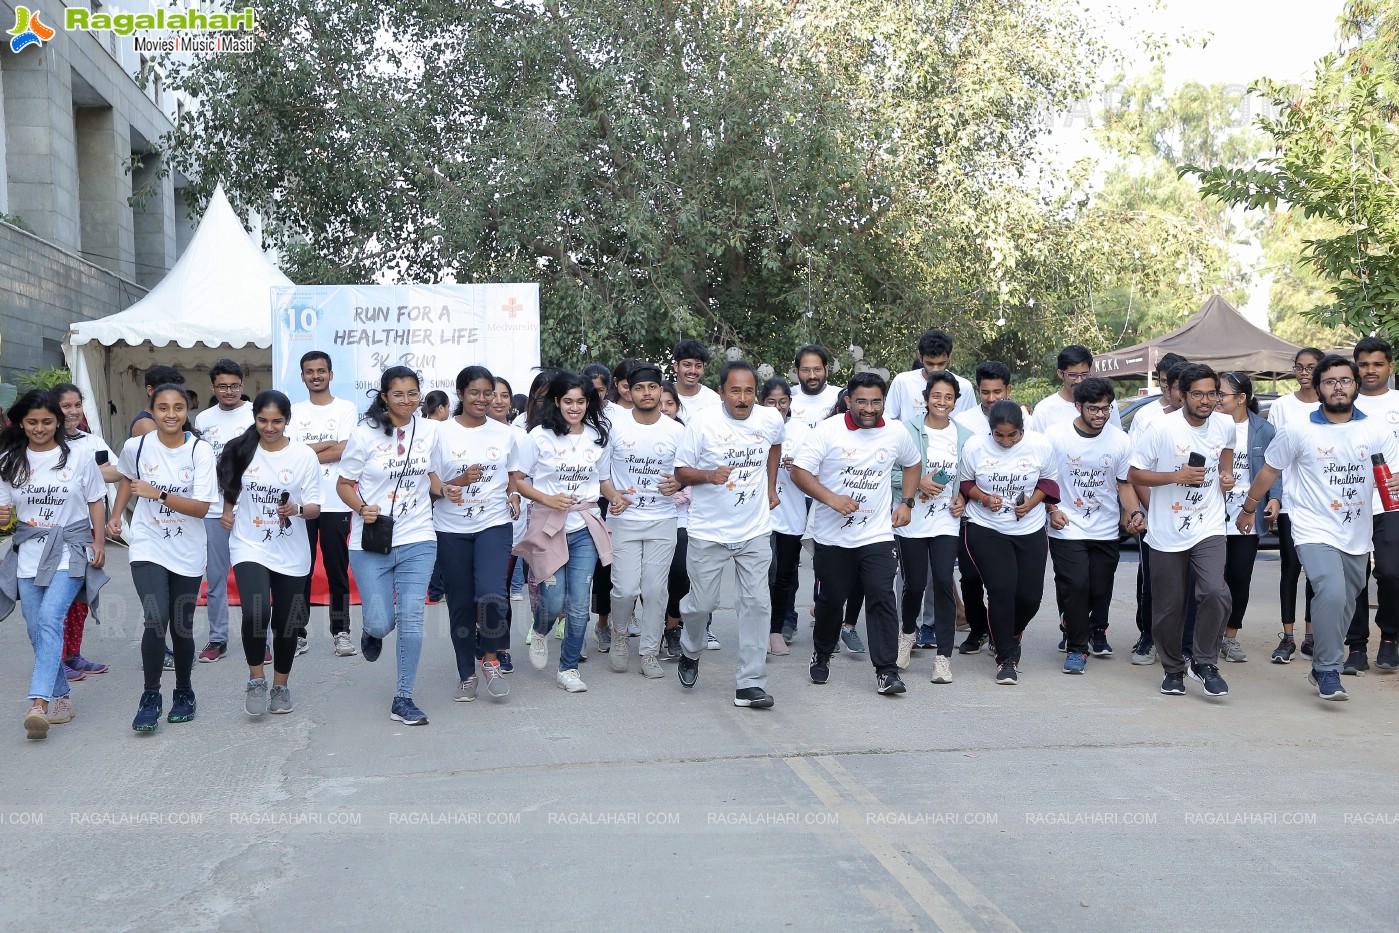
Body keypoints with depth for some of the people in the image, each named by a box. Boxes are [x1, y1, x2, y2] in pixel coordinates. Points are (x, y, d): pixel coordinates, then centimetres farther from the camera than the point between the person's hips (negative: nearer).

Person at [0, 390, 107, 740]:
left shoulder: (78, 457, 0)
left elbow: (95, 502, 7)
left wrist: (99, 543, -1)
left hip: (69, 550, -4)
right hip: (28, 552, 4)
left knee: (50, 618, -21)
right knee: (37, 631, 4)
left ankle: (39, 703, -28)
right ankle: (61, 698, 20)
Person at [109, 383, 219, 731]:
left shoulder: (200, 450, -12)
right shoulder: (136, 446, -5)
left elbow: (201, 507, -16)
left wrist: (157, 494, -21)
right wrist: (115, 516, 9)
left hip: (187, 552, 0)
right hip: (148, 548, 0)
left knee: (182, 627, 9)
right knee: (156, 619, -18)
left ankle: (183, 692, 32)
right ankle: (150, 696, -1)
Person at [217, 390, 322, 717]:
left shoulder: (304, 456, -4)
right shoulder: (240, 450, -1)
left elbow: (315, 507, -4)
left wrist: (297, 509, -23)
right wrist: (227, 514, 6)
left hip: (291, 554, 1)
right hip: (249, 548, 0)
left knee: (285, 623, 10)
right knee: (256, 612, -22)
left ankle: (281, 685, 31)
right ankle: (256, 678, 1)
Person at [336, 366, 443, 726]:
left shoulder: (430, 430, 3)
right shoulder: (365, 434, -6)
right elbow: (343, 484, 0)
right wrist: (361, 507, -18)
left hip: (417, 541, 2)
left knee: (411, 618, -4)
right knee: (381, 623, -2)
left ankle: (403, 700, 9)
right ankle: (372, 632, 39)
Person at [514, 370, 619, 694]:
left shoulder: (598, 436, 6)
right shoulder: (540, 436, -4)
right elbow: (518, 480, -1)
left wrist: (615, 497, -4)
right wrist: (548, 500, -15)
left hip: (585, 529, 3)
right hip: (549, 527, -3)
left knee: (579, 604, 0)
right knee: (553, 601, -3)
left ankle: (568, 669, 14)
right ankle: (540, 633, 34)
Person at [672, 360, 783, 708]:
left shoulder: (771, 420, -2)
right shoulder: (703, 422, -12)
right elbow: (681, 471, -6)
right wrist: (709, 475, -25)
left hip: (754, 531, 3)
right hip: (709, 532, -2)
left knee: (757, 603, -2)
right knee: (702, 603, 3)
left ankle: (749, 684, 6)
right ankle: (690, 651, 36)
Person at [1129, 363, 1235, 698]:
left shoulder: (1225, 426, 3)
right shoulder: (1162, 429, -10)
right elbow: (1134, 474, -7)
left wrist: (1226, 472, 9)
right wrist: (1178, 475, -18)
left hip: (1208, 529, 2)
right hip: (1167, 533, -2)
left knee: (1215, 593, -19)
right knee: (1168, 607, 7)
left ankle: (1204, 663, 0)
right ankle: (1173, 669, 28)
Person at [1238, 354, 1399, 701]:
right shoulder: (1298, 430, -5)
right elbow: (1269, 470, 7)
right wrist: (1249, 509, 14)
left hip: (1357, 536, 4)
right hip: (1315, 532, -4)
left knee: (1343, 606, 12)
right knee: (1332, 594, -24)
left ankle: (1320, 669, 31)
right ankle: (1329, 671, -10)